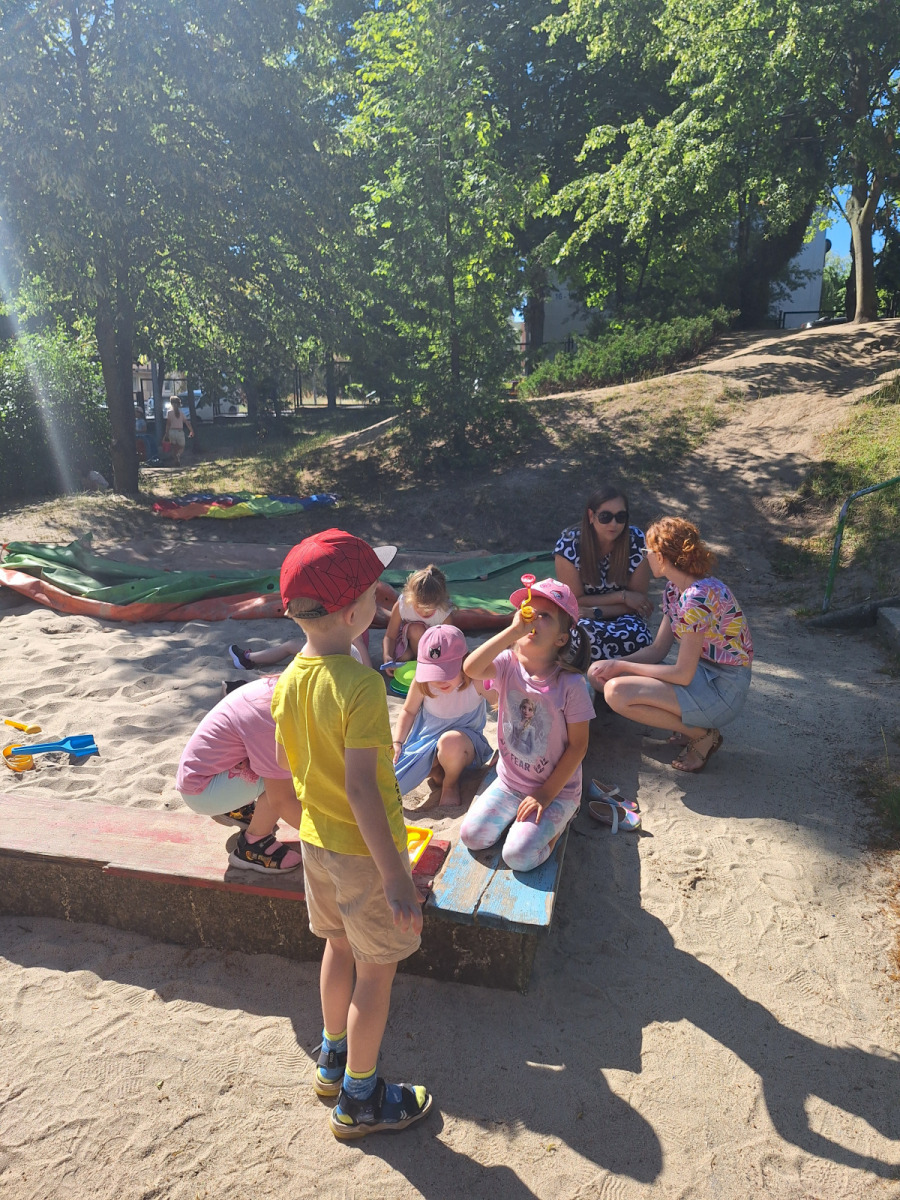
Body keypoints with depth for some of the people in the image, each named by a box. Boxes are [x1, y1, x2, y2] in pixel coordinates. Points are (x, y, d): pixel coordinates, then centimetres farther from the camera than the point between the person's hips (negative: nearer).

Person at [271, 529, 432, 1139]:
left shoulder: (289, 680, -4)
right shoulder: (361, 684, -29)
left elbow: (289, 764, 7)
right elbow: (361, 788, -30)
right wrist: (396, 877, -24)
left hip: (316, 839, 8)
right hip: (364, 849, -7)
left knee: (341, 946, 27)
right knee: (376, 972, 13)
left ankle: (335, 1060, 46)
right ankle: (359, 1100, 31)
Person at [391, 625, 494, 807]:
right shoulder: (422, 683, -18)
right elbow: (408, 711, 1)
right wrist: (397, 742, -12)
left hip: (464, 746, -2)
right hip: (426, 741, 3)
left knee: (450, 741, -41)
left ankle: (451, 784, -7)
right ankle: (436, 772, 8)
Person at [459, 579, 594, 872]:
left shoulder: (570, 684, -19)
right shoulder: (508, 664, -12)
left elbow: (578, 745, -13)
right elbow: (471, 668, -34)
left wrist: (547, 794, -14)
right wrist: (514, 630, -39)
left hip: (556, 788, -3)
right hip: (509, 781, 3)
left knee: (518, 856, -15)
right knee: (471, 836, -6)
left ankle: (556, 819, 12)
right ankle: (502, 809, 21)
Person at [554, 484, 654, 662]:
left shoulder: (637, 542, -12)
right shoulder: (569, 545, -17)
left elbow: (638, 599, -7)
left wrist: (595, 612, -21)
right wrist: (622, 596, -17)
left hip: (621, 617, 2)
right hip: (581, 618, -2)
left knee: (637, 636, -33)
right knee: (586, 634, -37)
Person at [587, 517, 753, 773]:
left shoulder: (698, 597, -24)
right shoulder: (674, 589, 6)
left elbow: (683, 674, -22)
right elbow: (658, 649, 8)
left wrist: (623, 666, -14)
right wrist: (615, 665, -8)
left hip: (723, 689, -9)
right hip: (700, 672, 9)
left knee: (617, 692, -26)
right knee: (598, 673, 1)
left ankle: (702, 735, -5)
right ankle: (690, 724, 7)